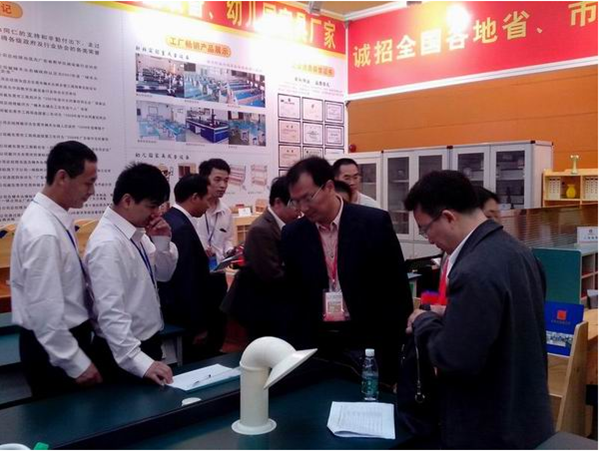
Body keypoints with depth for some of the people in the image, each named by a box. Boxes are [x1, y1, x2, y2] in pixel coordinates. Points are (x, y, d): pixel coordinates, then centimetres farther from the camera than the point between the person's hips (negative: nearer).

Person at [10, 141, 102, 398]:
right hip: (52, 349, -9)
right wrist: (77, 363, -19)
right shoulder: (43, 232, -25)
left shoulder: (56, 218, 3)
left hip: (66, 337, 9)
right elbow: (45, 311, -24)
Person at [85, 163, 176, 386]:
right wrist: (140, 362, -34)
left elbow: (163, 273, 12)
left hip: (148, 343, 9)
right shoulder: (107, 245, -24)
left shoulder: (136, 232, 1)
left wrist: (162, 242, -6)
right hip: (125, 355, -9)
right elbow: (111, 313, -29)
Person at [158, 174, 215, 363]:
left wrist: (201, 256, 10)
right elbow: (187, 281, -23)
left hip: (169, 305, 10)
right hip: (183, 313, -10)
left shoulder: (167, 219, 5)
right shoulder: (182, 228, -24)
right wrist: (199, 325, -17)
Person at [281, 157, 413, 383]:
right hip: (317, 342, 3)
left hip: (368, 340, -2)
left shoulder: (374, 222, -9)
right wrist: (301, 346, 3)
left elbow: (397, 289, -5)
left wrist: (400, 345, -5)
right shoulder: (293, 234, 0)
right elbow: (295, 297, 8)